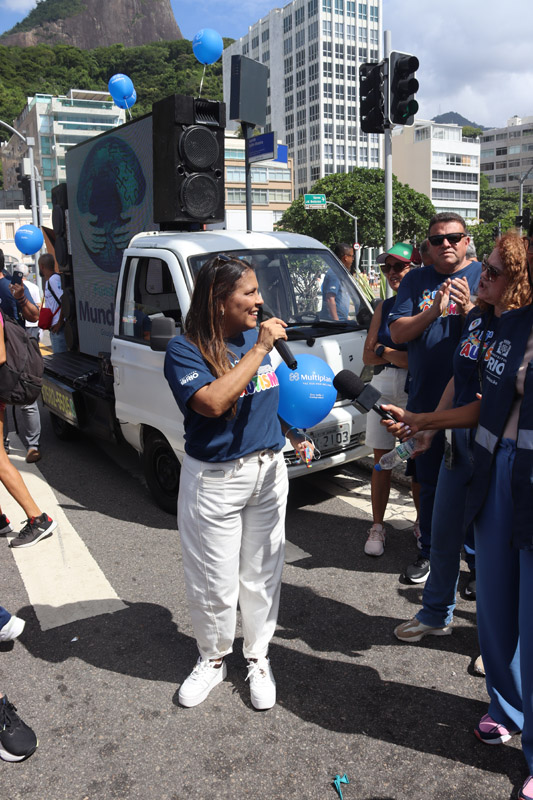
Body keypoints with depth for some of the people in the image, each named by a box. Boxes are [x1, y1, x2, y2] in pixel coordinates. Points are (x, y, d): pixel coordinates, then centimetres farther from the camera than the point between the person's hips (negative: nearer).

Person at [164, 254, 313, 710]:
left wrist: (295, 434, 9)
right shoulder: (185, 350, -14)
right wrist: (258, 350, -26)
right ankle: (213, 659, 34)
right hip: (213, 481, -4)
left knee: (262, 575, 15)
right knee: (214, 583, 9)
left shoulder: (261, 336, 3)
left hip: (268, 471, 5)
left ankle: (258, 658, 35)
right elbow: (212, 402, -31)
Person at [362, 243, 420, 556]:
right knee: (382, 461, 8)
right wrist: (391, 354, -11)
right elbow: (368, 354, 10)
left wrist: (384, 351, -18)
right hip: (384, 387, 4)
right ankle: (378, 527, 20)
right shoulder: (384, 307, 11)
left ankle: (422, 523, 25)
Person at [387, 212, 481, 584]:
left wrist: (468, 309, -23)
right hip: (425, 399, 3)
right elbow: (397, 333, -1)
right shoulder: (415, 281, 8)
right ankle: (429, 551, 29)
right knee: (429, 481, 13)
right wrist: (433, 311, -16)